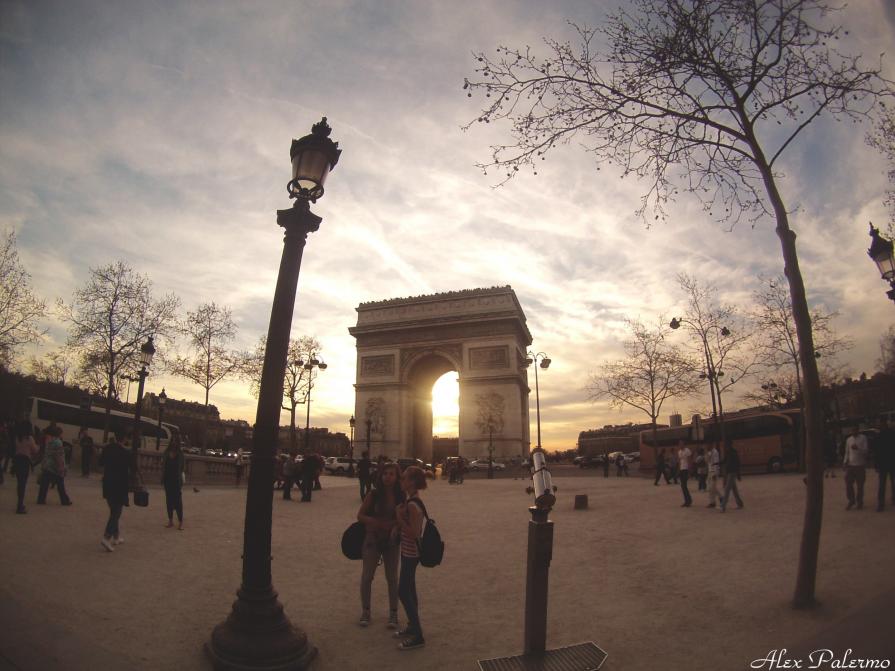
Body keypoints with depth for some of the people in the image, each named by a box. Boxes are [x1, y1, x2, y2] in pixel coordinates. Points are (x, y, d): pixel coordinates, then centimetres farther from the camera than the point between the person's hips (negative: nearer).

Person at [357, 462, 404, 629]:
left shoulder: (401, 497, -8)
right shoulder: (373, 494, -12)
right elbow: (360, 515, -8)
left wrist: (395, 527, -21)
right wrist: (378, 523, -23)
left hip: (392, 542, 1)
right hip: (373, 540, 0)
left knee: (392, 578, 11)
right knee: (367, 577, 9)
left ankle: (393, 614, 26)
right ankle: (365, 611, 30)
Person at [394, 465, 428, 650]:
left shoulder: (412, 505, -26)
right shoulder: (409, 500, 3)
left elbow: (414, 534, -25)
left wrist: (399, 518, -24)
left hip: (410, 553, -9)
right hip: (409, 552, 9)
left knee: (403, 592, 0)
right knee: (409, 590, 19)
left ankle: (418, 636, 10)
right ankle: (413, 626, 34)